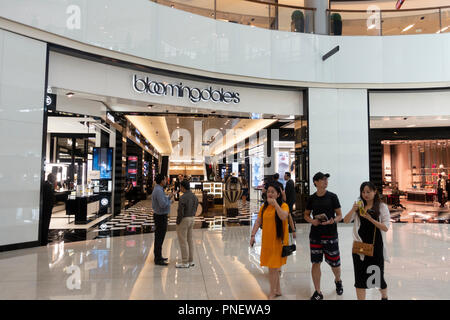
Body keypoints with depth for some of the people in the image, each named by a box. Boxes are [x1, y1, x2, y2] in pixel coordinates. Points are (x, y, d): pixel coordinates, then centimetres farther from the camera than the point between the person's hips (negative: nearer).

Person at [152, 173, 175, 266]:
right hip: (160, 217, -11)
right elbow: (163, 204, -29)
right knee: (159, 238, -3)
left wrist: (169, 197, 10)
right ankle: (158, 260, 5)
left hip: (160, 216, 11)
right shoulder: (158, 190, -23)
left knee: (159, 237, 17)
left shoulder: (158, 189, 11)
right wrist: (170, 201, -12)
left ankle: (158, 256, 28)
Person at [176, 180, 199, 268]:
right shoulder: (194, 196, 4)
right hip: (191, 219, 8)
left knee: (183, 241, 1)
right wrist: (190, 218, 17)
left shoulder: (183, 198, -22)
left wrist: (177, 223, -10)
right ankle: (190, 261, 19)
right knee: (189, 240, 14)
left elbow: (180, 212, -21)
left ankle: (185, 263, 7)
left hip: (183, 220, -8)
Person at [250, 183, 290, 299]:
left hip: (278, 240, -5)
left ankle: (272, 292, 14)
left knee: (273, 267, -2)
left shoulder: (283, 205, -8)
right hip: (267, 241, 5)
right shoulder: (264, 206, 8)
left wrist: (275, 203, -24)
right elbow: (258, 221, 7)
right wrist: (253, 235, -2)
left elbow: (283, 217, -28)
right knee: (274, 267, 16)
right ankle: (277, 290, 32)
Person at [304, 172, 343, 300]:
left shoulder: (332, 197, -3)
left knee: (334, 263, 7)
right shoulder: (312, 198, 2)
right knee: (315, 263, 3)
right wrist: (312, 221, -8)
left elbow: (340, 215, 0)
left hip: (330, 234, -1)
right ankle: (318, 292, 16)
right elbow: (306, 215, 13)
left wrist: (332, 221, -21)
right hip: (315, 235, 2)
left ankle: (338, 280, 41)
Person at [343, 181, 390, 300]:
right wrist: (352, 210, -20)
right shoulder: (359, 207, 6)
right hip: (360, 246, 2)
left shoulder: (382, 207, -2)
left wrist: (370, 219, -23)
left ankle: (384, 296, 40)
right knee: (360, 276, 5)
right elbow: (346, 221, -2)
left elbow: (386, 227, -10)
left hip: (375, 246, -2)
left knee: (377, 275, 11)